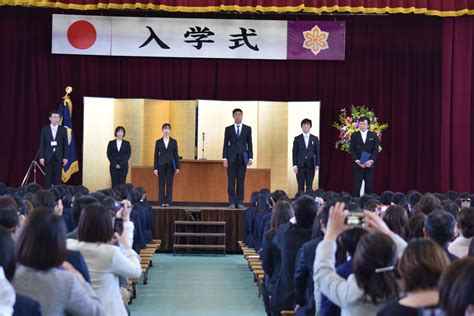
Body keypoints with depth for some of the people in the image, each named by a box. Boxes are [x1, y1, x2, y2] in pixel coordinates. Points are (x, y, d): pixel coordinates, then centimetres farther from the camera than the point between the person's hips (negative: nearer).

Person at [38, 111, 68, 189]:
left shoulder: (63, 130, 5)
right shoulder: (44, 129, 5)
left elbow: (65, 144, 4)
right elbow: (42, 144, 3)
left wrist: (65, 157, -3)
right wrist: (41, 157, -5)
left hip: (59, 158, 0)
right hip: (48, 157, 0)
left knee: (58, 179, 0)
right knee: (48, 178, 1)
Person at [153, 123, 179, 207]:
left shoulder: (174, 142, 5)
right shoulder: (158, 142, 4)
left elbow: (176, 155, 4)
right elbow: (156, 155, 4)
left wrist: (177, 167, -1)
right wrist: (155, 168, -2)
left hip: (170, 165, 0)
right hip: (161, 165, 0)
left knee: (169, 184, 0)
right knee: (161, 184, 1)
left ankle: (168, 201, 4)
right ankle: (161, 202, 5)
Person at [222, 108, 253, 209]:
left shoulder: (247, 129, 8)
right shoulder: (228, 129, 7)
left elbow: (249, 144, 7)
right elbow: (225, 144, 5)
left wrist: (250, 158, -1)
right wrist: (224, 158, -3)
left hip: (242, 158, 0)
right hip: (231, 158, 0)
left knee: (241, 181, 0)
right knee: (231, 181, -3)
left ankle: (240, 202, 4)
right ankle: (232, 202, 1)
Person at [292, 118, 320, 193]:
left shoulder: (315, 139, 8)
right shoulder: (297, 139, 7)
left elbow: (317, 152, 6)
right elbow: (294, 152, 4)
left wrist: (317, 164, -4)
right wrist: (294, 165, -4)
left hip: (310, 165, 0)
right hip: (300, 165, 0)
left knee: (309, 187, 0)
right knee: (300, 186, -1)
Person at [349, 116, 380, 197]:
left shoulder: (373, 135, 8)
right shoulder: (354, 135, 7)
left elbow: (376, 149, 2)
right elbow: (352, 150, 2)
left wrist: (371, 160, -13)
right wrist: (356, 161, -12)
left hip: (369, 164, 1)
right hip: (358, 164, -1)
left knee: (369, 185, 0)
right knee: (357, 186, -4)